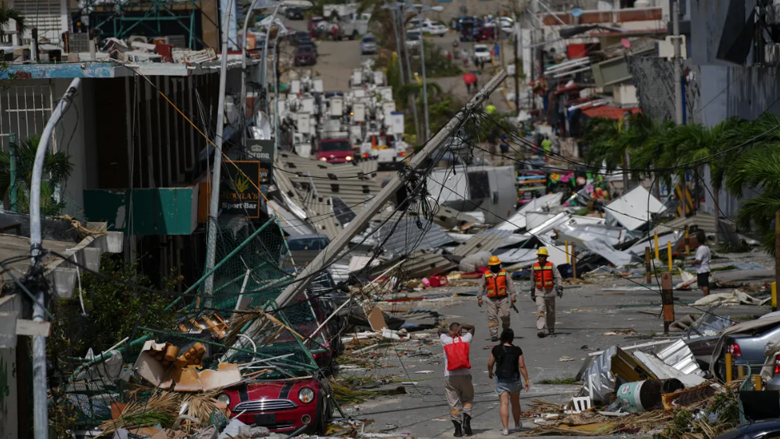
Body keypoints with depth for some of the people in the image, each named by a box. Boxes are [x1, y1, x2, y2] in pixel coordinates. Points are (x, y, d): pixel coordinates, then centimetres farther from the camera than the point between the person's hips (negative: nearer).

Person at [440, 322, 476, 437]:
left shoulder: (446, 340, 1)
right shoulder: (465, 340, 2)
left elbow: (440, 330, 23)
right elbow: (472, 327, 20)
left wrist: (449, 333, 10)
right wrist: (461, 326, 5)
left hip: (450, 376, -1)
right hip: (464, 375, 1)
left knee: (454, 403, 2)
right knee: (467, 400, 16)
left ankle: (458, 428, -3)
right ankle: (466, 420, -6)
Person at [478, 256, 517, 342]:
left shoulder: (504, 273, 4)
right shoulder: (486, 275, 7)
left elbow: (511, 284, 2)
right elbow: (482, 287, 11)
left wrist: (513, 296, -7)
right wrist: (479, 298, 6)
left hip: (503, 299, -1)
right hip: (491, 300, 1)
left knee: (505, 315, -8)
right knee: (492, 317, -7)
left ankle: (506, 331, 17)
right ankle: (494, 335, -7)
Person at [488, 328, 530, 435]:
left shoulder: (496, 349, -10)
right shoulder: (517, 350, -10)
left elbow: (490, 364, -1)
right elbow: (522, 366, -10)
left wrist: (490, 372, 20)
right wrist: (527, 380, -3)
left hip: (501, 381, -1)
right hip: (514, 380, 1)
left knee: (504, 403, -4)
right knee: (515, 403, 20)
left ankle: (505, 429, -14)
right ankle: (517, 425, 38)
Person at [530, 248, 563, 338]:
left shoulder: (551, 266, -5)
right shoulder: (535, 266, 3)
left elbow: (558, 277, -8)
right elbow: (533, 280, 12)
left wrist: (560, 289, -21)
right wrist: (532, 293, 16)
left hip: (550, 292, 0)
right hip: (539, 292, 0)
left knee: (551, 312, 10)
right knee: (540, 311, -16)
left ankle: (551, 330, 25)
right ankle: (540, 330, -26)